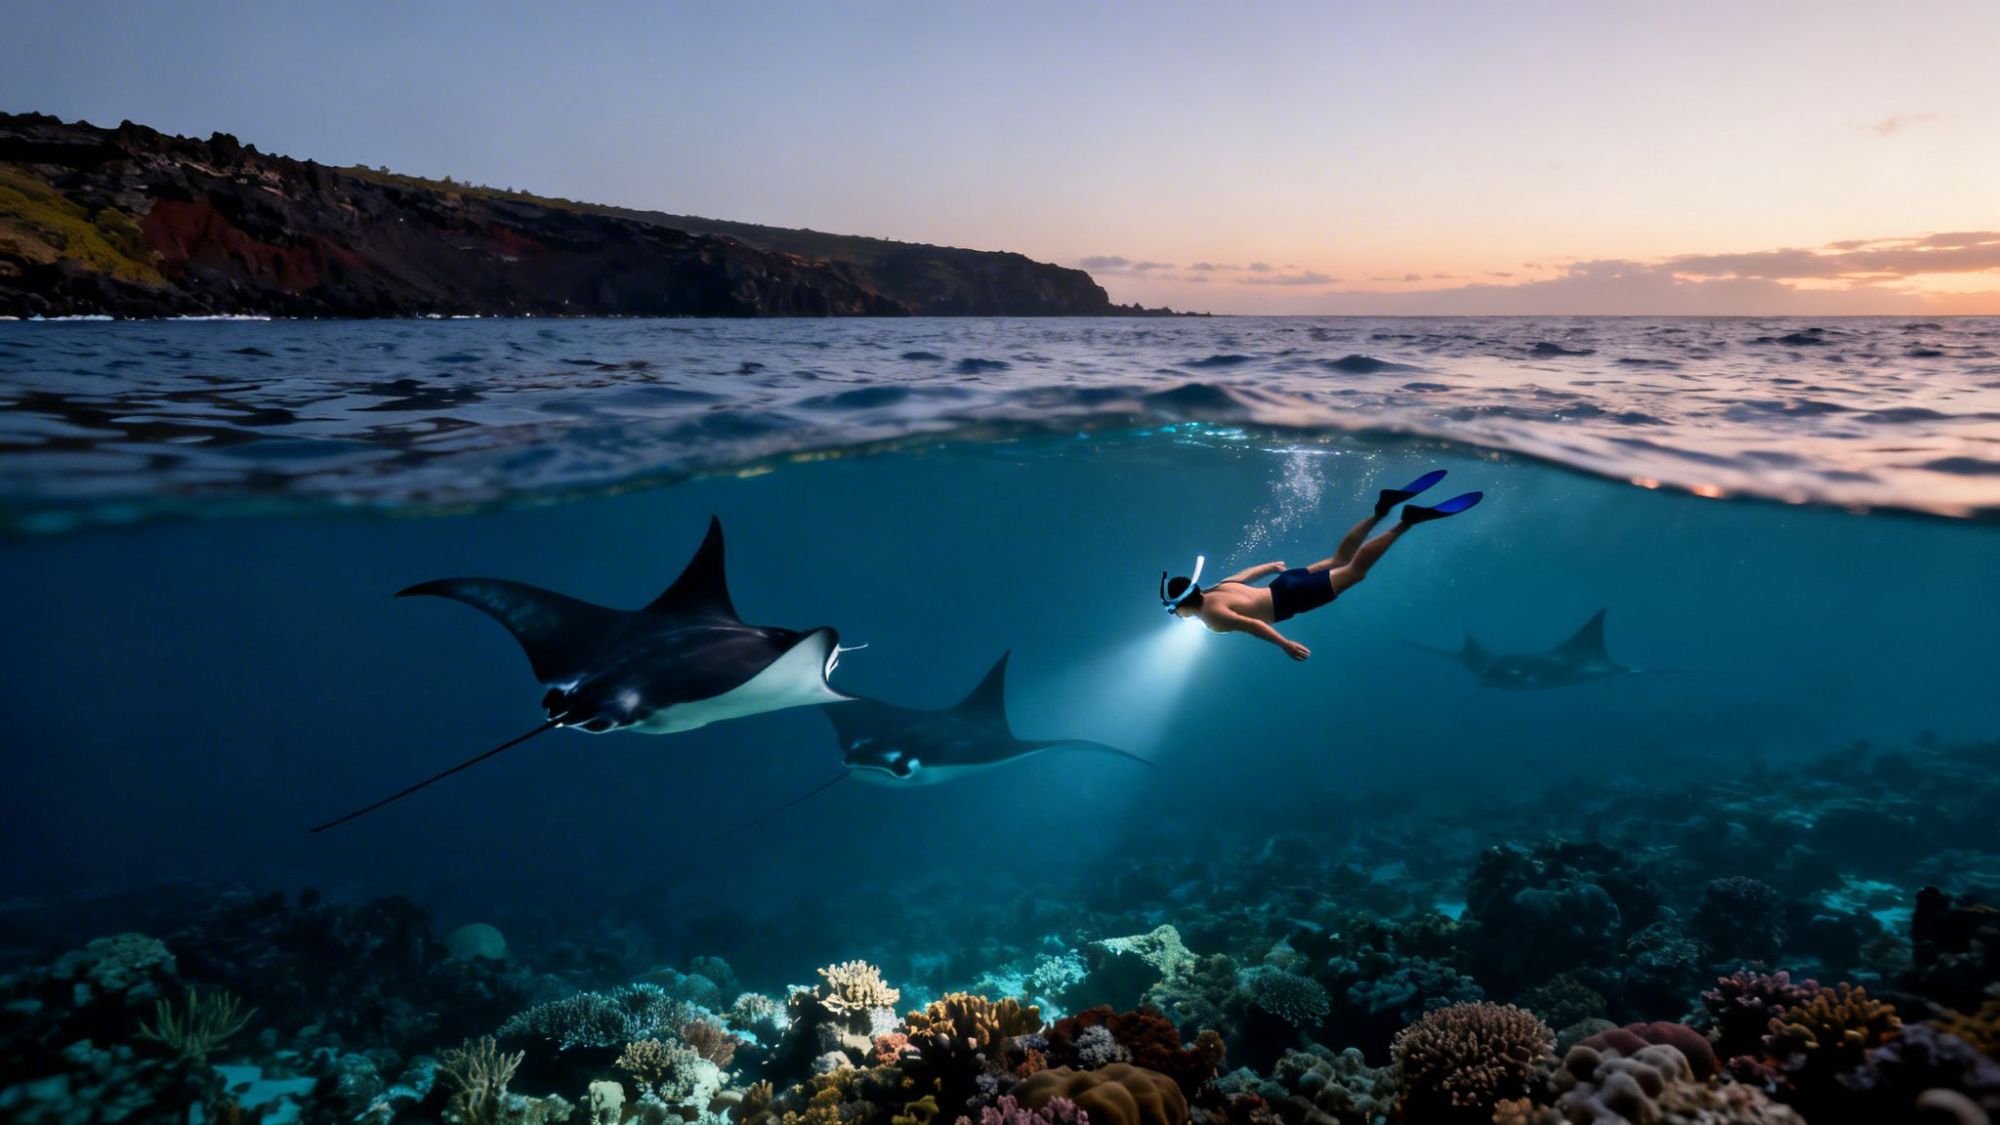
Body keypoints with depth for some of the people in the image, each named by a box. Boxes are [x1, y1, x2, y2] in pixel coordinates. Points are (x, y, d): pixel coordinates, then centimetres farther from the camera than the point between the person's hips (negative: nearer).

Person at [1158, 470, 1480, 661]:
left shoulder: (1212, 617, -18)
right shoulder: (1216, 588, 9)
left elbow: (1252, 624, -29)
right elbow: (1248, 573, 23)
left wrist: (1285, 644, -30)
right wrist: (1274, 567, 40)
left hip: (1289, 598, -8)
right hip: (1285, 584, 8)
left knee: (1355, 571, -5)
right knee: (1340, 560, 21)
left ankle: (1408, 521, -10)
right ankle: (1382, 508, 15)